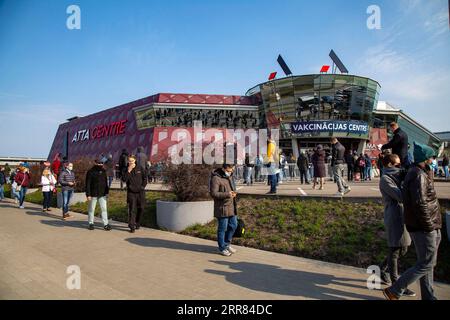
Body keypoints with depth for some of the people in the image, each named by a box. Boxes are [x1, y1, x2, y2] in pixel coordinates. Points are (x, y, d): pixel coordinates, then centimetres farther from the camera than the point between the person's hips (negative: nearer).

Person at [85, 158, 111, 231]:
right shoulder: (90, 172, -7)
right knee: (91, 209, 8)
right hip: (93, 194, -3)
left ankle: (106, 224, 1)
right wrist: (88, 194, -13)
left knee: (104, 208, -1)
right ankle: (91, 223, 22)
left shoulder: (104, 171, 8)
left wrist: (107, 192, 11)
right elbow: (88, 184, -9)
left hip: (102, 194, 3)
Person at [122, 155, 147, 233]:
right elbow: (124, 179, -14)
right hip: (131, 192, -1)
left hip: (140, 192, 2)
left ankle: (137, 224, 27)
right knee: (132, 209, -6)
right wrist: (129, 171, -20)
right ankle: (132, 227, -2)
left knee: (141, 208, 9)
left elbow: (145, 178, 8)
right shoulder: (126, 169, 1)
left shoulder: (140, 168, 1)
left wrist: (142, 187, 0)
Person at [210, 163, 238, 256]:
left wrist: (234, 193, 1)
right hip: (222, 208, -8)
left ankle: (227, 244, 35)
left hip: (232, 207, 8)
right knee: (222, 228, 3)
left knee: (233, 225, 16)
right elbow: (213, 193, -20)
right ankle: (222, 248, 19)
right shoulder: (216, 178, -15)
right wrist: (227, 194, -26)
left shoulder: (230, 177, 12)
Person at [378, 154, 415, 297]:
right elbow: (401, 196, -20)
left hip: (402, 216, 9)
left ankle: (381, 271, 31)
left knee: (403, 249, 16)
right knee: (395, 251, 0)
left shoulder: (397, 177, 17)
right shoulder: (385, 179, -11)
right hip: (394, 217, -9)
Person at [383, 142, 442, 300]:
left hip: (425, 227, 10)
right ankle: (393, 291, 3)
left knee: (426, 263, 18)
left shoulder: (418, 172, 14)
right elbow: (420, 203, -27)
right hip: (424, 228, -10)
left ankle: (428, 297, 30)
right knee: (425, 265, -3)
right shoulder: (418, 175, -19)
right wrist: (429, 226, -19)